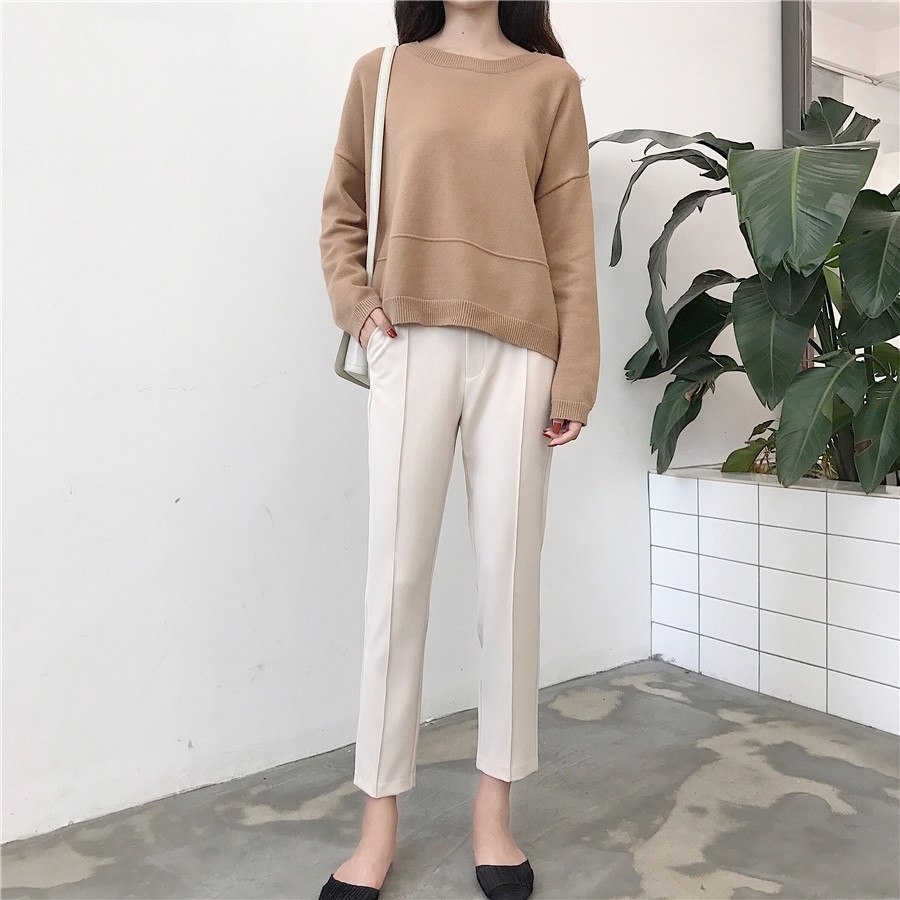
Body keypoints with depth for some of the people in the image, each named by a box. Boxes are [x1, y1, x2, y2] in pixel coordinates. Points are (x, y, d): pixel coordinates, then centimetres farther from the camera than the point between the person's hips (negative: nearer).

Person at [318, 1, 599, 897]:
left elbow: (570, 238, 3)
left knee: (509, 572, 3)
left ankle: (494, 809, 18)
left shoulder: (549, 81, 9)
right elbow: (342, 209, 15)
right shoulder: (381, 73, 12)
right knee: (396, 574, 0)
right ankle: (379, 821, 12)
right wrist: (357, 306, -2)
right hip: (413, 346, 0)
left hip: (516, 351, 0)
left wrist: (575, 375, -3)